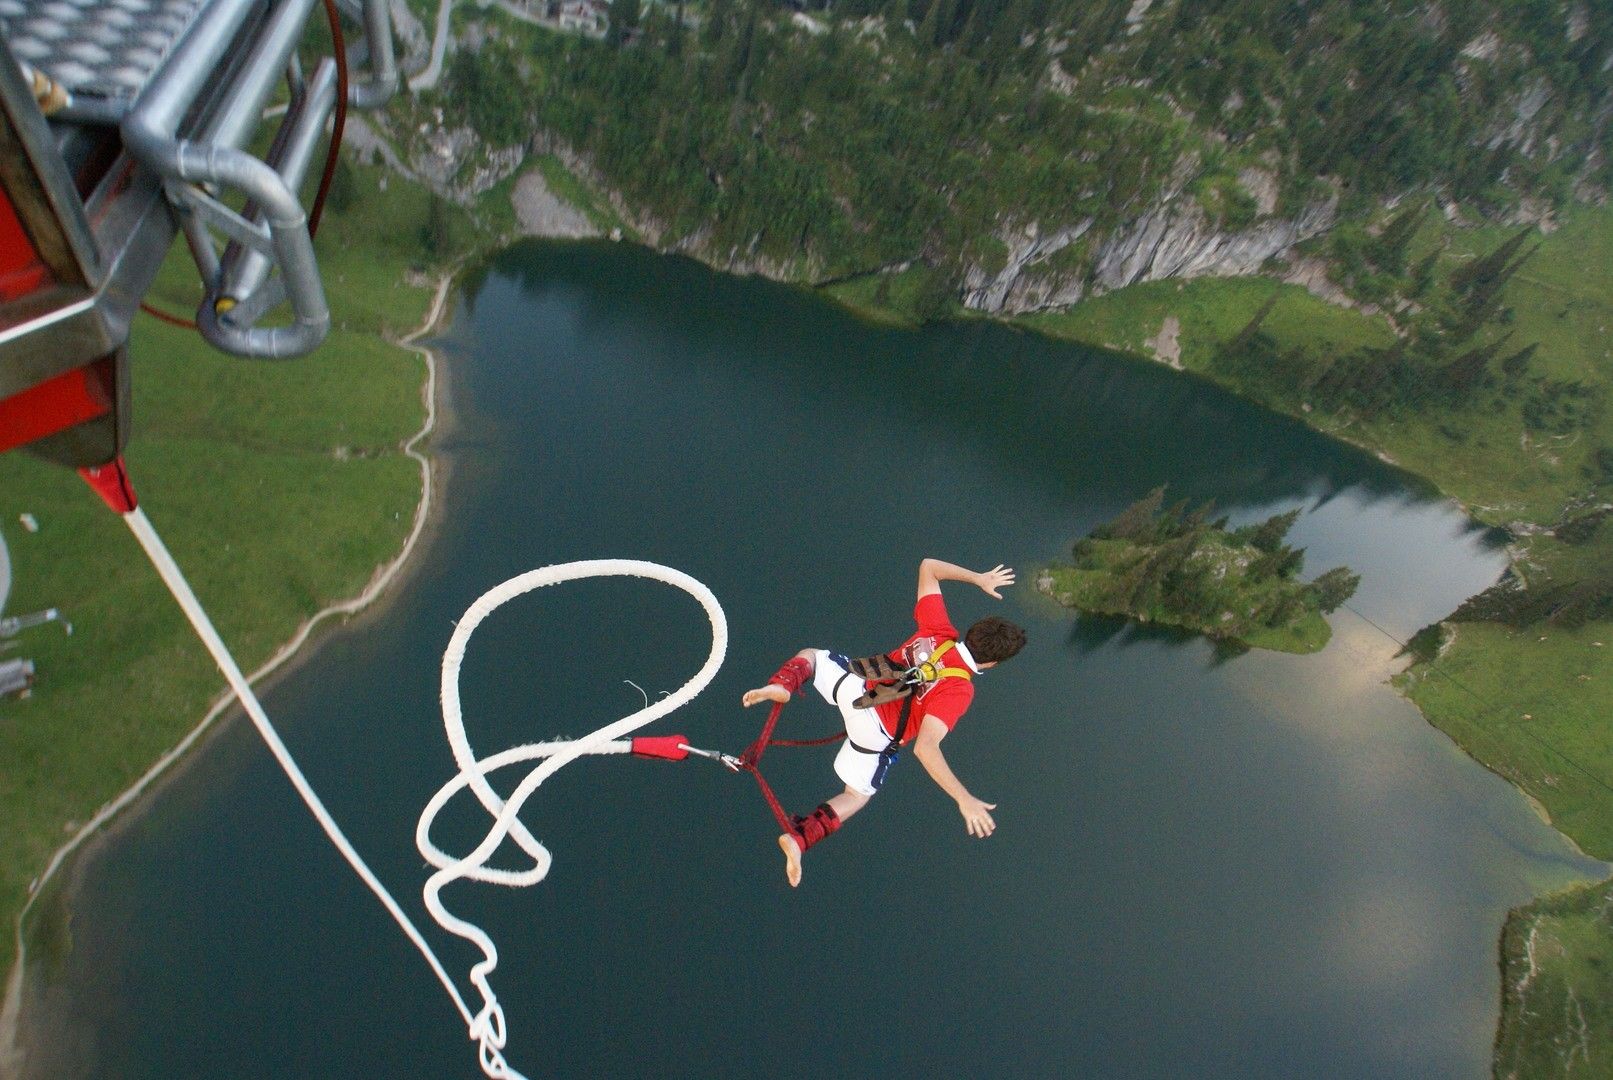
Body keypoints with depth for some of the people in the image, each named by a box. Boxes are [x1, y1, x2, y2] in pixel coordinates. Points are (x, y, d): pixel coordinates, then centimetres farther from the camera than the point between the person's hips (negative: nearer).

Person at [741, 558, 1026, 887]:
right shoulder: (959, 690, -23)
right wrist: (964, 799, -31)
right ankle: (800, 837, 6)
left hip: (853, 684, 3)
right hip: (875, 737, -3)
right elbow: (925, 747, -33)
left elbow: (928, 567, 4)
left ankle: (781, 686, 1)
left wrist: (978, 578, 10)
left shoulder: (939, 631, -9)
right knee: (857, 795, 25)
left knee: (811, 655, 32)